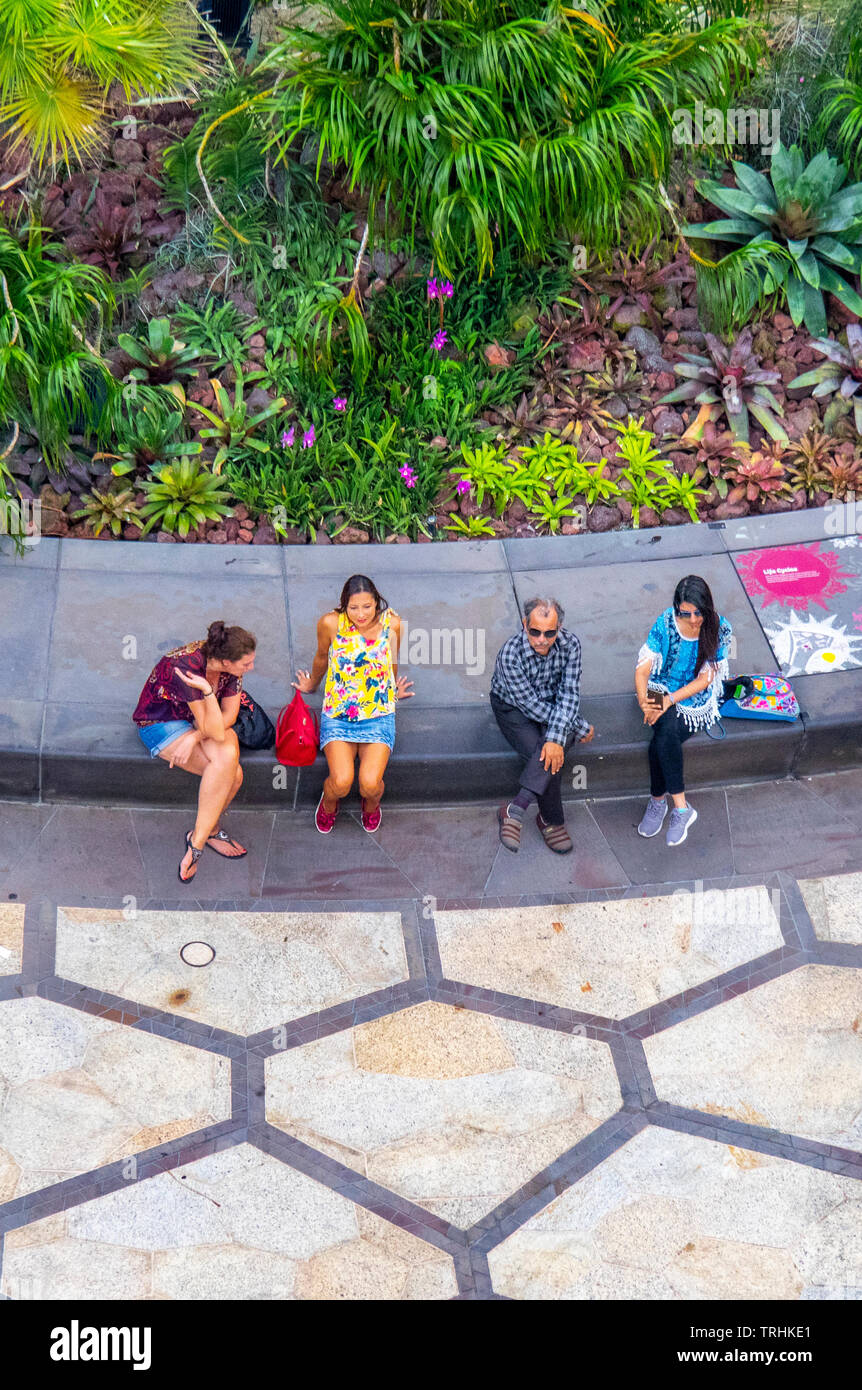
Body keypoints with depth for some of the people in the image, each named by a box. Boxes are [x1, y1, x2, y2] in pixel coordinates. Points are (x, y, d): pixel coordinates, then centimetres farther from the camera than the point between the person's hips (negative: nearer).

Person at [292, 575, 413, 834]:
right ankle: (329, 803, 16)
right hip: (337, 714, 0)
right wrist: (311, 686, 27)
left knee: (370, 783, -21)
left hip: (378, 714, 1)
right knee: (341, 782, -22)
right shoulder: (331, 623, -12)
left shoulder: (392, 624, -8)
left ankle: (371, 804, 18)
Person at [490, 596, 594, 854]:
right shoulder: (510, 654, -29)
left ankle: (515, 810, -35)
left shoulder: (570, 644, -19)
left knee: (553, 750, -30)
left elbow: (569, 695, -21)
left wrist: (556, 738, -37)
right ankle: (551, 821, -13)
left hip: (553, 704, 2)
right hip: (514, 707, -2)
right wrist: (580, 727, -20)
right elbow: (531, 705, -25)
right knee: (540, 753, -28)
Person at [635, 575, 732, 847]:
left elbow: (705, 679, -13)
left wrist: (670, 700, -24)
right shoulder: (665, 623, -11)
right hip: (662, 689, 2)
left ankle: (658, 800, -5)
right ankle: (681, 807, -18)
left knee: (661, 743, -27)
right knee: (668, 730, -30)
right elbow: (643, 669, -12)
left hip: (695, 699, -1)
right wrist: (643, 699, -31)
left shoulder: (719, 629, -13)